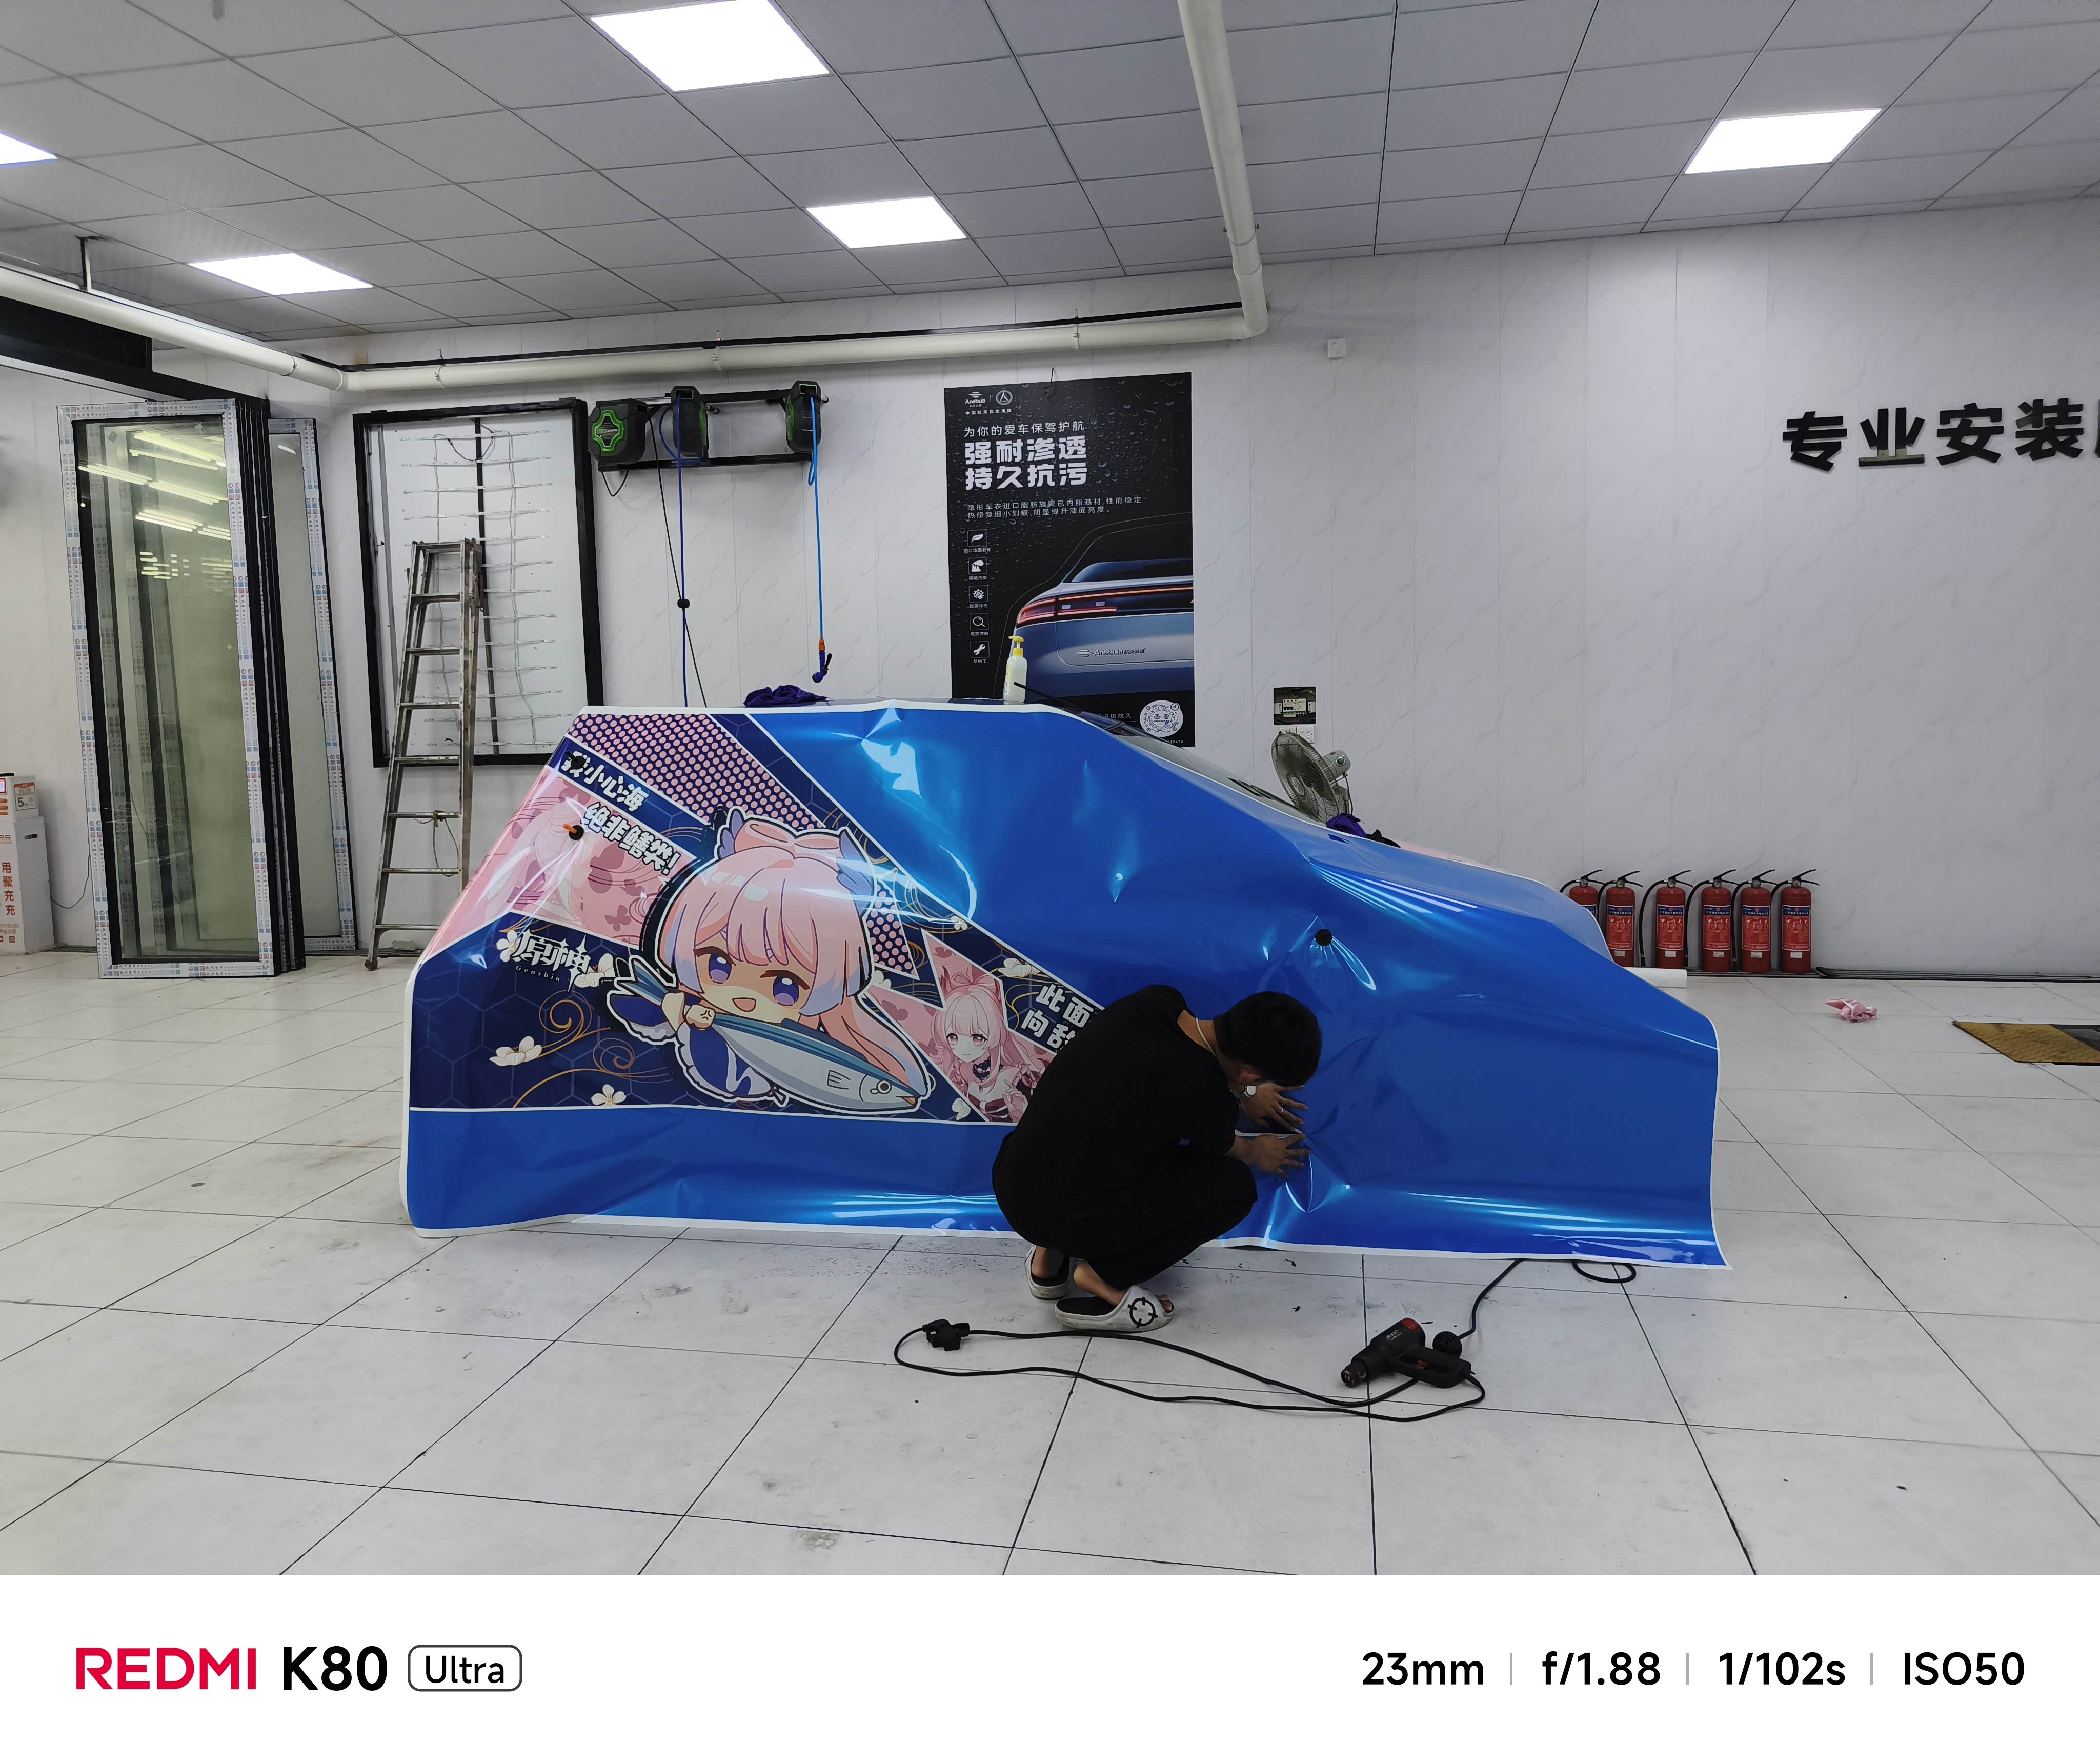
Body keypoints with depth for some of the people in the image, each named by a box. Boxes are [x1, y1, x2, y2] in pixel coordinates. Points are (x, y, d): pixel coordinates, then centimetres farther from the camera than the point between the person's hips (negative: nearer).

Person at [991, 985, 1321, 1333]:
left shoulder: (1156, 1001, -4)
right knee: (1234, 1185, 4)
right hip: (1066, 1217, -7)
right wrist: (1256, 1152, 28)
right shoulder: (1210, 1102, -20)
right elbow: (1217, 1148, 7)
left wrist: (1242, 1095, 31)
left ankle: (1050, 1256, 23)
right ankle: (1101, 1278, 4)